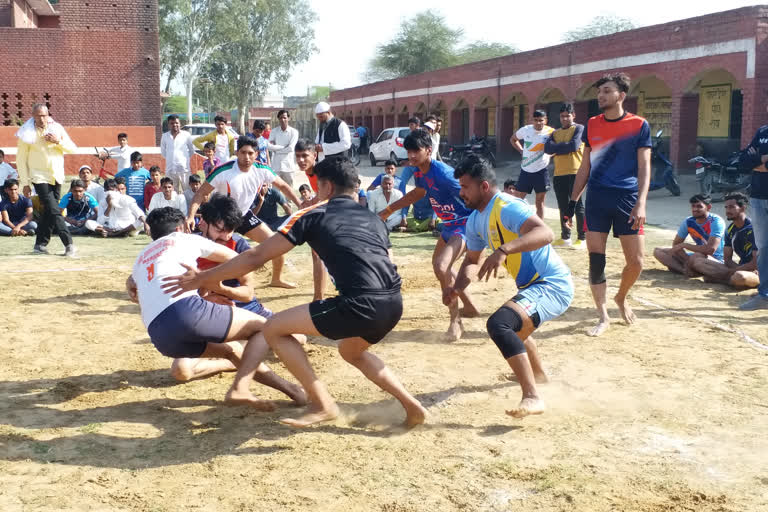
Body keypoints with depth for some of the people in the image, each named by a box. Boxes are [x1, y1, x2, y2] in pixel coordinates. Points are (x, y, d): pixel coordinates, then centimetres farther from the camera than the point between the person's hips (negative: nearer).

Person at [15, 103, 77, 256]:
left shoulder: (57, 128, 2)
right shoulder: (27, 133, -7)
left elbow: (73, 148, 5)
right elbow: (21, 159, -3)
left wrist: (58, 141, -14)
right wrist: (25, 183, -6)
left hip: (57, 176, 4)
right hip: (40, 177, -4)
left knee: (49, 212, 8)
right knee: (54, 211, -13)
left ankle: (40, 244, 19)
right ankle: (68, 244, -15)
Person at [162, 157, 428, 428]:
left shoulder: (313, 215, 10)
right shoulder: (373, 219, 25)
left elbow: (255, 257, 10)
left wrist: (202, 278, 20)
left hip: (362, 303, -7)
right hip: (393, 303, 7)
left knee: (274, 329, 9)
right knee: (351, 352, 36)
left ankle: (323, 405, 11)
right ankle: (412, 406, 26)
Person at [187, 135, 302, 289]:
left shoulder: (262, 170, -14)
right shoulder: (223, 172, -27)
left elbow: (283, 186, 2)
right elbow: (201, 193, -20)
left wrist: (301, 205, -3)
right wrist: (191, 216, -33)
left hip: (245, 215, 5)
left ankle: (276, 279, 27)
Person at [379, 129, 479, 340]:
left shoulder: (443, 173, -28)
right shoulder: (419, 172, -1)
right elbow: (418, 193, 21)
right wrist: (389, 210, 23)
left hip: (466, 224, -10)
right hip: (449, 225, 10)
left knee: (441, 267, -27)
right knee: (438, 265, 25)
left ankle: (456, 320, -9)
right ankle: (470, 307, 42)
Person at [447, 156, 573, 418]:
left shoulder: (507, 207, -21)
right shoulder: (475, 220, 9)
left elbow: (545, 233, -38)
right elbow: (472, 260, 19)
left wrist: (504, 250, -51)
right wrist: (457, 287, -1)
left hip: (552, 286, -11)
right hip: (533, 286, 11)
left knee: (498, 324, -30)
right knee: (511, 327, 35)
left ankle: (532, 397, -27)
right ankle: (538, 373, 61)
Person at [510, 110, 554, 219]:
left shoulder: (551, 132, -8)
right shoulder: (525, 130, -2)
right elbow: (513, 139, 16)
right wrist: (521, 151, 5)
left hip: (541, 171, -2)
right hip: (525, 170, 2)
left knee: (540, 201, 5)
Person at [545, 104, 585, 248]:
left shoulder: (579, 128, 1)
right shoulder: (555, 132, 18)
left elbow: (574, 145, -15)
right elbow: (547, 148, 2)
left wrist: (557, 147, -2)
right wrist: (565, 146, -8)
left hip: (575, 172, -6)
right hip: (559, 173, 6)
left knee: (578, 205, -5)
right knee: (563, 207, 10)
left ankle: (582, 238, -1)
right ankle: (565, 237, 18)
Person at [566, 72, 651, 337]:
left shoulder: (639, 125, -1)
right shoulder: (592, 125, 8)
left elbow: (644, 168, -4)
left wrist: (640, 204, -15)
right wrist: (572, 200, 10)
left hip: (627, 198, -2)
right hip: (597, 199, 2)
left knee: (636, 261, 0)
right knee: (596, 259, -1)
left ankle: (621, 298, 29)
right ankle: (603, 317, 10)